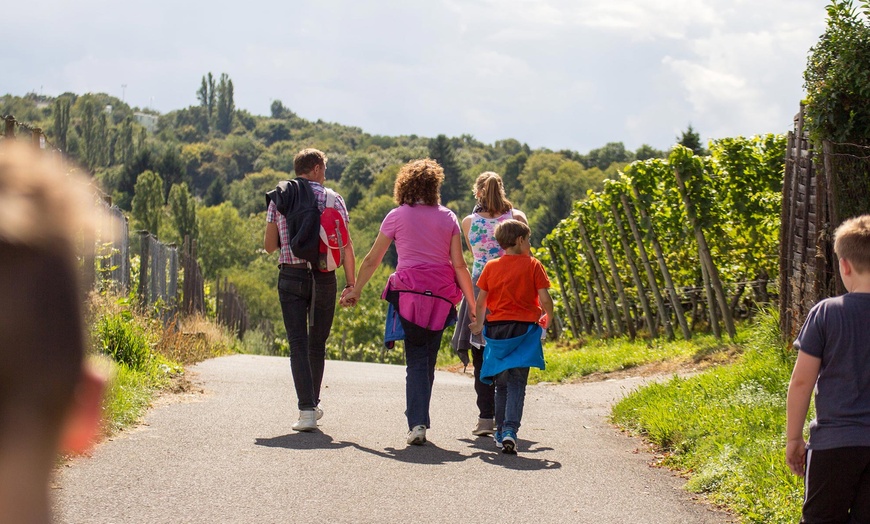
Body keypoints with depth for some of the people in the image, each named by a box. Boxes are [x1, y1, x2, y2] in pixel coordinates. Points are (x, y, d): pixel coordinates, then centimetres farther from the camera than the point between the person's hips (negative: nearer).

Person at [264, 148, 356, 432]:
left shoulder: (278, 199, 4)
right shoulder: (333, 199, 1)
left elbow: (269, 245, 5)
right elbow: (346, 245, -3)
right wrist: (351, 284, 1)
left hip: (291, 275, 0)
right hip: (324, 277, 0)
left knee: (298, 342, -2)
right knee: (318, 342, 15)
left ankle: (307, 409, -15)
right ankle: (313, 404, 28)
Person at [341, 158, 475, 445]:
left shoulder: (397, 216, 5)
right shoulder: (448, 217, 8)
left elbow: (372, 261, 9)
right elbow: (459, 265, 4)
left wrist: (355, 291, 21)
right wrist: (473, 304, 7)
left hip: (409, 293, -2)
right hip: (441, 297, 2)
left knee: (416, 361, -2)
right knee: (428, 361, 13)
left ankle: (417, 423, -18)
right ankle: (420, 419, 16)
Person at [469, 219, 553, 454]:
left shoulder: (491, 267, 4)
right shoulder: (533, 266, -4)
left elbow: (480, 301, 3)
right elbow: (545, 299, -8)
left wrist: (479, 324, 18)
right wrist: (547, 318, 11)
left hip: (496, 328, 3)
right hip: (523, 329, -3)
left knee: (501, 384, 15)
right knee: (516, 385, -3)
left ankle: (501, 432, 18)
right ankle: (510, 430, -19)